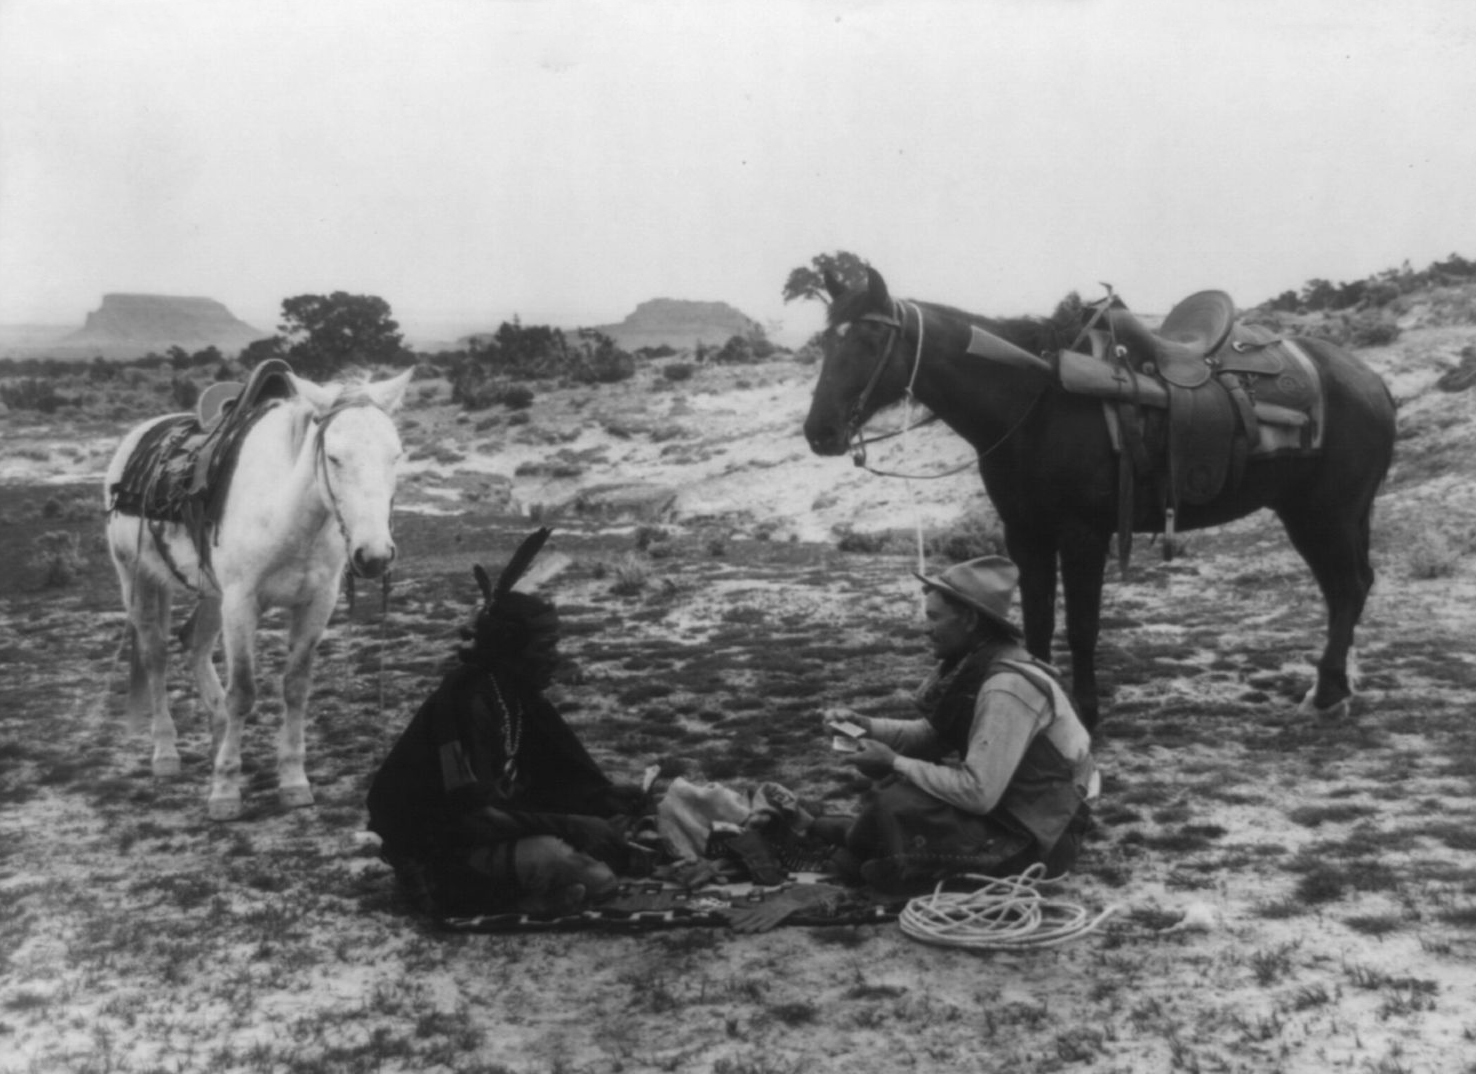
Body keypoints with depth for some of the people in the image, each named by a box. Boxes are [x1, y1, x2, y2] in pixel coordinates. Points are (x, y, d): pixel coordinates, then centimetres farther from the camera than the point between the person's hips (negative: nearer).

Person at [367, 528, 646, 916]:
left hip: (495, 826, 9)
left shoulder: (519, 696, 4)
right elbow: (475, 812, -27)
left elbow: (571, 777, 6)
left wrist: (613, 803, -12)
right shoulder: (465, 702, -22)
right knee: (550, 857, -32)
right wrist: (570, 827, -29)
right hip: (439, 851, -9)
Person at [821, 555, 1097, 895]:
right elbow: (933, 734, 13)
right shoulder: (971, 661, -1)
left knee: (896, 806, -21)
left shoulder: (1007, 687, -29)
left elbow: (978, 794, -29)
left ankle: (864, 859, 6)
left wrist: (895, 763, -20)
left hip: (1029, 834, -9)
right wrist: (868, 726, -2)